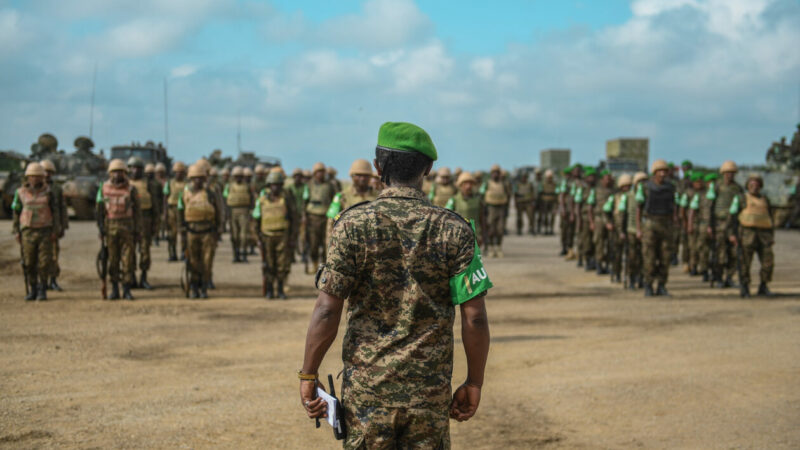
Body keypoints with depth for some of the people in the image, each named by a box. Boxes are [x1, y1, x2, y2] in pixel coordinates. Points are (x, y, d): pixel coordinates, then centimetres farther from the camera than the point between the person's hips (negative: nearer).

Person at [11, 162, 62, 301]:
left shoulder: (48, 192, 1)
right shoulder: (21, 192, 3)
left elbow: (56, 212, 2)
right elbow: (16, 213, 8)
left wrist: (56, 231, -5)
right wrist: (17, 232, 3)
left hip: (45, 232, -1)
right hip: (28, 232, 1)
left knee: (44, 262, -5)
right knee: (29, 263, 2)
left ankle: (42, 290, 4)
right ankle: (32, 291, 12)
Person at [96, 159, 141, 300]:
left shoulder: (131, 189, -2)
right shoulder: (104, 188, 4)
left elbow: (137, 211, 0)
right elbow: (100, 210, 8)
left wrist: (138, 231, -3)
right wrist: (101, 228, 1)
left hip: (127, 228, -2)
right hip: (111, 228, 2)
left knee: (127, 259, -3)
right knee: (112, 260, 5)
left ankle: (127, 290, 3)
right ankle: (114, 290, 13)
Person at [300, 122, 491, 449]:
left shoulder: (353, 225, -7)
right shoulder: (454, 230, -4)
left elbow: (327, 309, -11)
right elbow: (474, 317, -6)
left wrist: (308, 375, -1)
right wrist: (474, 383, 5)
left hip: (367, 388, -1)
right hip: (431, 392, 1)